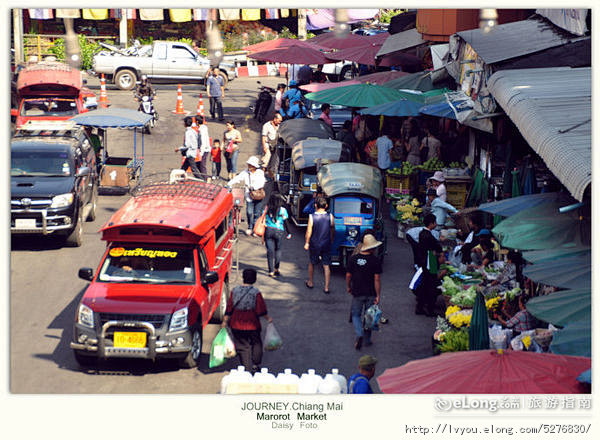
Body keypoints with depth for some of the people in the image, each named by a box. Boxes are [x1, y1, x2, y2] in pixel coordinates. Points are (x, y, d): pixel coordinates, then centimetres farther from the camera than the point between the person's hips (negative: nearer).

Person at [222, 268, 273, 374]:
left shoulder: (235, 291, -3)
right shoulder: (256, 293, -12)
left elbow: (229, 308, 1)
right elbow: (261, 310, -9)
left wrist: (225, 321, 10)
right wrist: (268, 318, 7)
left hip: (237, 325, 2)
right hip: (252, 325, -2)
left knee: (243, 346, 8)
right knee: (256, 344, 19)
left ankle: (247, 368, 5)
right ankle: (255, 365, 22)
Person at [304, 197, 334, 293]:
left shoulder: (312, 217, -14)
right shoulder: (330, 217, -8)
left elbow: (309, 231, -11)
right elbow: (332, 231, 2)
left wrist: (306, 243, 2)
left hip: (314, 244, -1)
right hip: (326, 245, 1)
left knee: (312, 263, 21)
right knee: (326, 265, 5)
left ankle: (310, 283, 34)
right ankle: (326, 287, 1)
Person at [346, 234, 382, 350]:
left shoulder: (353, 259, -6)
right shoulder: (376, 261, -12)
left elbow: (348, 275, 1)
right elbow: (377, 279, -12)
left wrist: (348, 287, 19)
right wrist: (378, 295, -7)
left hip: (357, 293, 1)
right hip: (371, 293, -1)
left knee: (356, 315, 13)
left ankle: (359, 335, -10)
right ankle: (367, 339, 20)